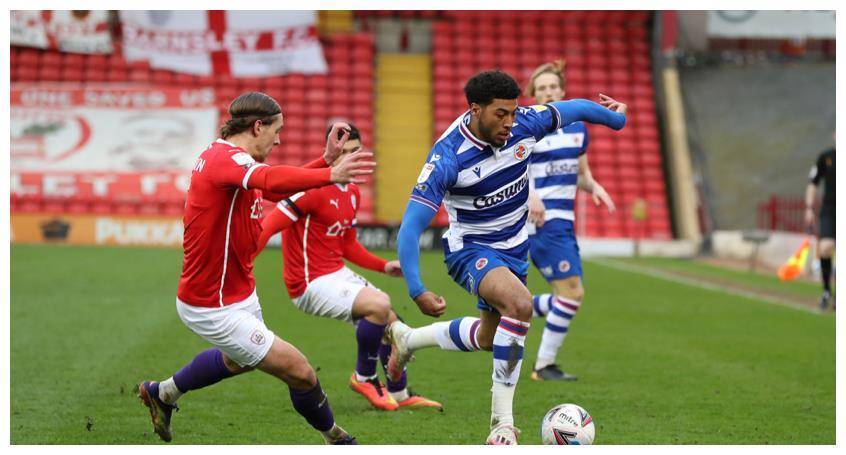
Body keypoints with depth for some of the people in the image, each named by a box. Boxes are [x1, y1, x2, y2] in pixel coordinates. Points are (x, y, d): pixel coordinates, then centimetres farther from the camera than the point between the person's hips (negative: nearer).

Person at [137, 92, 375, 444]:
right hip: (212, 308, -11)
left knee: (237, 360, 37)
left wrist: (327, 158, 4)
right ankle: (335, 439, 13)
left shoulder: (228, 158, 7)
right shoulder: (224, 159, -25)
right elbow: (271, 180, -47)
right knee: (299, 371, -9)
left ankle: (162, 393, 55)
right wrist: (329, 175, -59)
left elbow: (278, 188, 16)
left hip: (239, 293, 11)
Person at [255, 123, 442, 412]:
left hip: (338, 274, 10)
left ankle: (400, 394, 29)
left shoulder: (352, 193, 12)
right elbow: (272, 223, -24)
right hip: (311, 283, -10)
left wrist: (384, 267, 13)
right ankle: (364, 378, -5)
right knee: (380, 304, -25)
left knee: (390, 321, 13)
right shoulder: (314, 188, -17)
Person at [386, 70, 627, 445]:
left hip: (514, 249, 7)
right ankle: (502, 421, -24)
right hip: (469, 249, -7)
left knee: (488, 337, 19)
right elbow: (411, 227, -30)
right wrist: (417, 292, -38)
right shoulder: (448, 157, -29)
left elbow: (574, 109, 4)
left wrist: (616, 116, 22)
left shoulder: (525, 124, -17)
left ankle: (407, 338, 46)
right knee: (520, 304, -33)